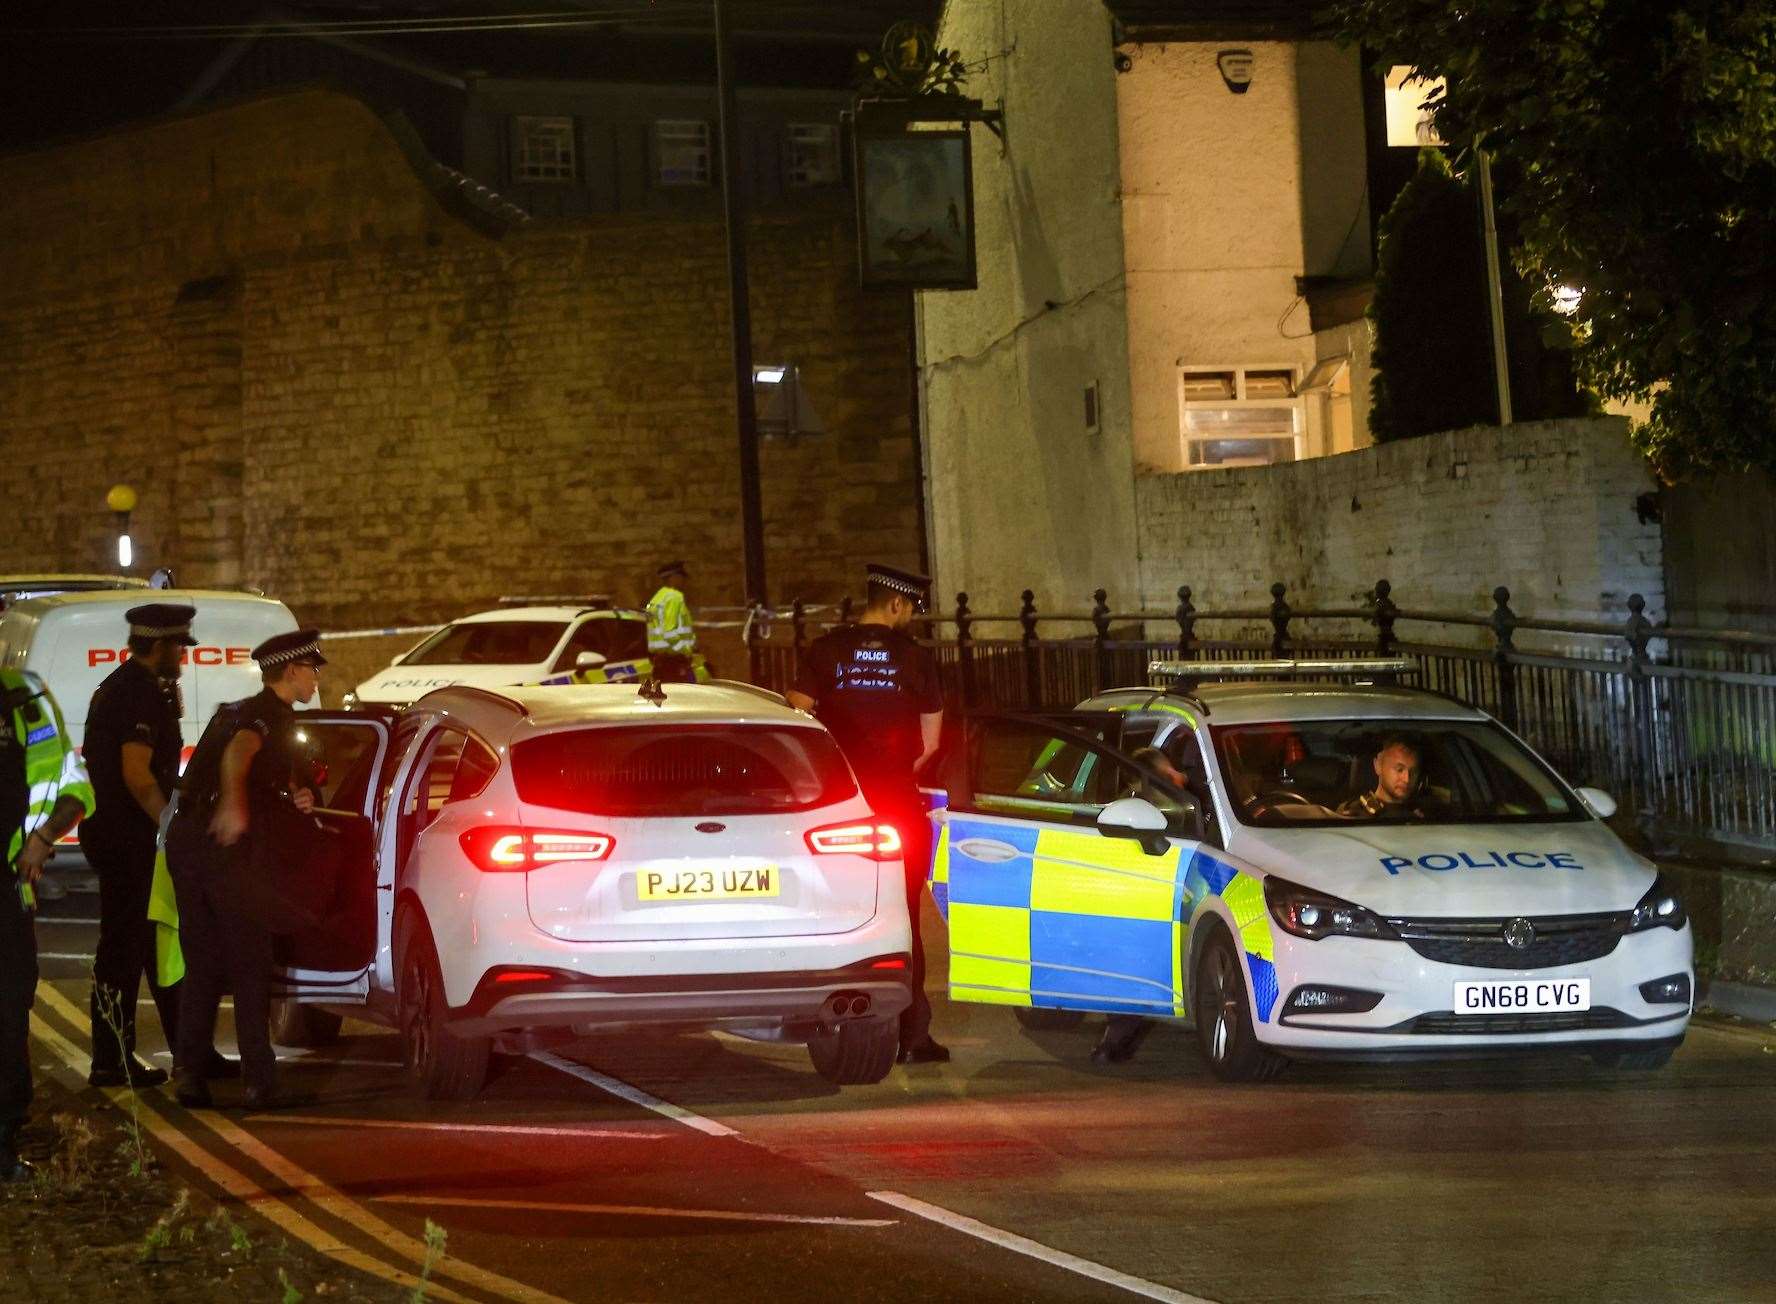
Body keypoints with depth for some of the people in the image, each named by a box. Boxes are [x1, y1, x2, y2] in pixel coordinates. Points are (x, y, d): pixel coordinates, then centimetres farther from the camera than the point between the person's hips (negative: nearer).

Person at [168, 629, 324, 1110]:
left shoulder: (232, 711, 21)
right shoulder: (276, 717, -7)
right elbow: (239, 750, -29)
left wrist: (290, 798, 23)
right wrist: (234, 804, -47)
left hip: (183, 836, 8)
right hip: (223, 842, -8)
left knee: (202, 965, 13)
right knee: (250, 963, -2)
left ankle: (189, 1075, 9)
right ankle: (260, 1083, -4)